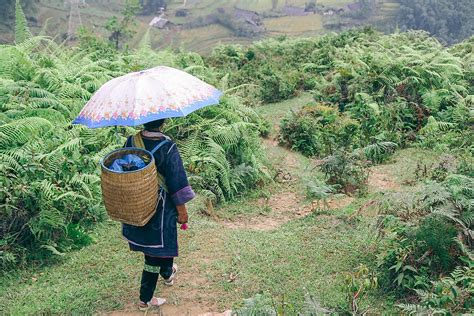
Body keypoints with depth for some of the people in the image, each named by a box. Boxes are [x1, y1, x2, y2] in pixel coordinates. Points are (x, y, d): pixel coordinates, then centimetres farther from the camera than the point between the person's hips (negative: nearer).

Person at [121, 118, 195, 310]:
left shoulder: (131, 142, -9)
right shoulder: (167, 147, -23)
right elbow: (176, 183, -18)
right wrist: (182, 211, -6)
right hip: (160, 207, -6)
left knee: (152, 246, 26)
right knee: (158, 249, 9)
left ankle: (168, 274, 52)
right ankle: (145, 299, 17)